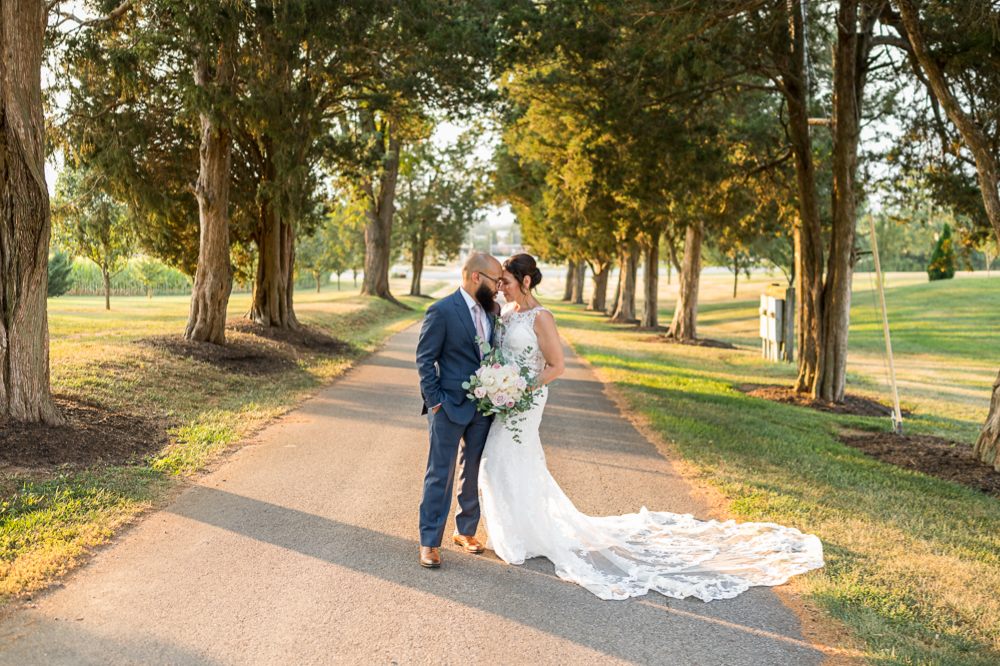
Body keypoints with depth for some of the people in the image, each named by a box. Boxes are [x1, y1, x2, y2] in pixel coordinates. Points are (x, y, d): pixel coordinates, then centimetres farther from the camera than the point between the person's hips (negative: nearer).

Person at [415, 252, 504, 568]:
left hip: (483, 407, 6)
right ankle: (430, 542, 10)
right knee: (440, 475, 1)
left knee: (473, 473, 16)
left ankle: (466, 530, 31)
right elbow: (425, 359, -10)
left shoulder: (493, 310, 6)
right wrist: (434, 401, -12)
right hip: (449, 407, -6)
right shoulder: (442, 311, -13)